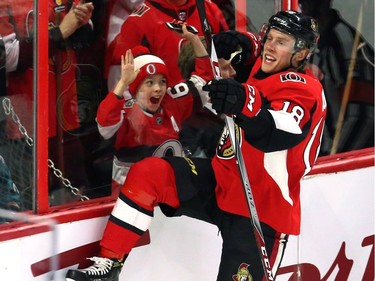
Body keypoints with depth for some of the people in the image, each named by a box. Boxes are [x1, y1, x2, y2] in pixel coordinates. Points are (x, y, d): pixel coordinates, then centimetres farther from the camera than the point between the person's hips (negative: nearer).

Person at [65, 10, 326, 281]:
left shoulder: (303, 89, -16)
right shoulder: (261, 70, 7)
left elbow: (282, 132, -39)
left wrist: (246, 103, -56)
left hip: (260, 209, -7)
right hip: (221, 180, 7)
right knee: (148, 173, -11)